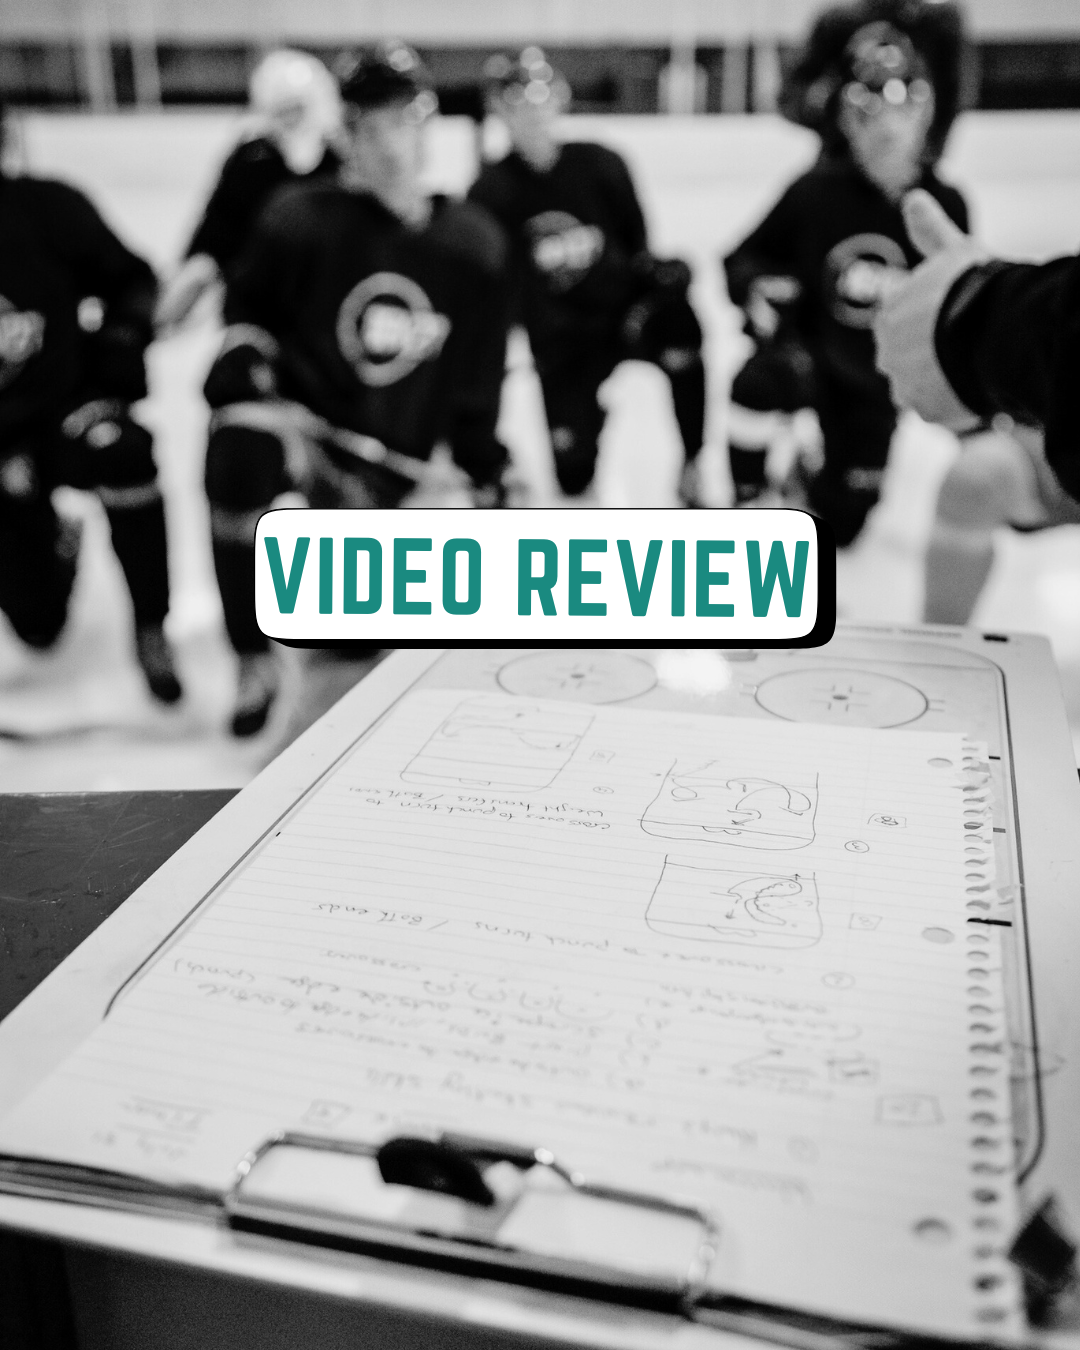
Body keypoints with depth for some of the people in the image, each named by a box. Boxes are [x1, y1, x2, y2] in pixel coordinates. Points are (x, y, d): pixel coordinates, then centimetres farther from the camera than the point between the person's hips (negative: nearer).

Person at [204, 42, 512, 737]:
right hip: (293, 411, -2)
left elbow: (478, 372, 9)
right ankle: (255, 664, -20)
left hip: (385, 459, 2)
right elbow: (247, 308, 5)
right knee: (239, 457, -40)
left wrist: (488, 476, 10)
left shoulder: (473, 243, 0)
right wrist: (243, 361, -16)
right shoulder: (300, 218, -8)